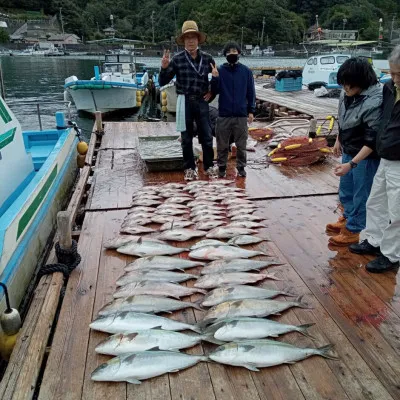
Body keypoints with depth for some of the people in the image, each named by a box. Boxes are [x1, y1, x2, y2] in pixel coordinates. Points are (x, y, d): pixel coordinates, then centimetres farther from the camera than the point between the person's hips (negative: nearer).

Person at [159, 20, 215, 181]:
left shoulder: (207, 58, 3)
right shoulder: (177, 59, -3)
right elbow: (162, 82, -3)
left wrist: (212, 92, 7)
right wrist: (164, 68, -19)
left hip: (202, 101, 1)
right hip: (185, 101, -1)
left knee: (207, 136, 3)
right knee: (186, 137, 6)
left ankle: (209, 166, 18)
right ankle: (189, 168, 17)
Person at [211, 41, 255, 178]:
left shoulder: (246, 71, 5)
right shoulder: (220, 70, 3)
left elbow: (251, 92, 7)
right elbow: (215, 91, 1)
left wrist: (251, 111, 2)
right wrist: (214, 78, -15)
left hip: (241, 115, 0)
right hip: (224, 115, 0)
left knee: (241, 144, 5)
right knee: (222, 145, 6)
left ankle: (241, 167, 17)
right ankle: (222, 167, 18)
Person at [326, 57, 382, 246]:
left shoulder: (374, 103, -27)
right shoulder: (348, 93, -3)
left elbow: (372, 141, -27)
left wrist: (351, 164, -30)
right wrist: (338, 141, 22)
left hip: (365, 156, -8)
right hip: (349, 151, 9)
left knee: (360, 195, 6)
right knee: (345, 190, 23)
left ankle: (353, 230, 22)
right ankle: (347, 218, 44)